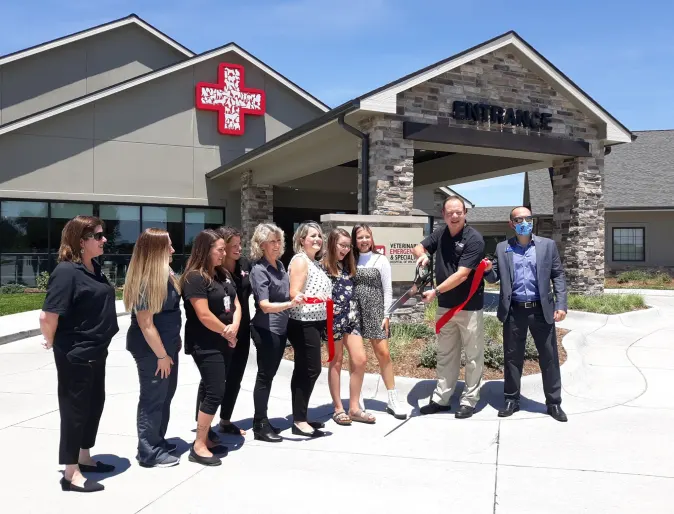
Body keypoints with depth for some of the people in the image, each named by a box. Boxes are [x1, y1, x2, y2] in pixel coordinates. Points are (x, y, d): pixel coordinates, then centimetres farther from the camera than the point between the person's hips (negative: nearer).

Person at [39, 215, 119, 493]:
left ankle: (84, 458, 36)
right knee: (74, 408, 3)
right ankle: (71, 474, 17)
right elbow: (48, 316, -25)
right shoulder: (67, 271, -21)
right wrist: (53, 342, -7)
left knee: (94, 404, 18)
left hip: (95, 351, 9)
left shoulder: (94, 268, 6)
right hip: (75, 354, -9)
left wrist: (98, 342, 15)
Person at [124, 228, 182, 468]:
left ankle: (158, 442, 33)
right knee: (153, 399, 2)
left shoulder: (165, 274, 6)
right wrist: (161, 355, -18)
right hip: (151, 349, -9)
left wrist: (174, 342, 15)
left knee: (165, 396, 18)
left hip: (167, 345, 9)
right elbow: (145, 324, -22)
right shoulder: (144, 281, -22)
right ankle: (149, 453, 15)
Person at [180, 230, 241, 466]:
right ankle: (199, 446, 2)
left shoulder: (223, 274, 10)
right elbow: (204, 316, -21)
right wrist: (227, 332, -8)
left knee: (213, 390, 12)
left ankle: (206, 435, 24)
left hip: (224, 342, 8)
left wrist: (234, 328, -9)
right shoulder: (195, 278, -16)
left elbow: (235, 304, 10)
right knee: (215, 392, -9)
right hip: (205, 345, -8)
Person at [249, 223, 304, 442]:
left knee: (269, 374, 14)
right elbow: (265, 306, -28)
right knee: (265, 375, -1)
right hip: (266, 329, -8)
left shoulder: (280, 265, 6)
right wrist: (290, 304, -40)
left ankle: (262, 420, 25)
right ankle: (260, 425, 10)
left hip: (281, 327, 8)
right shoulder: (259, 270, -17)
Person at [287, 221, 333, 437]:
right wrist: (320, 299, -32)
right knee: (310, 370, -8)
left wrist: (327, 307, 18)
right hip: (303, 324, -9)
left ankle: (300, 417, 19)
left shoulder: (314, 262, 17)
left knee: (303, 370, 12)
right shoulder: (300, 260, -10)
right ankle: (299, 421, 0)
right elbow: (295, 294, -19)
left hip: (313, 323, 9)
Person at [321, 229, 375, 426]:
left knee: (360, 360, 0)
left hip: (351, 318, 6)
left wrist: (354, 313, 12)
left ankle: (354, 407, 11)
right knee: (336, 362, 4)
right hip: (334, 319, -6)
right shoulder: (322, 266, -7)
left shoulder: (347, 265, 13)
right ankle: (338, 409, 15)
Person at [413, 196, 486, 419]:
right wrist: (422, 255, -9)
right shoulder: (440, 233, 3)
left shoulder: (474, 239, -16)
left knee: (473, 356, 5)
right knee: (445, 355, 14)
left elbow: (461, 275, -22)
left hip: (469, 306, -6)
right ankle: (441, 398, 23)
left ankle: (469, 401, 16)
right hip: (445, 305, 6)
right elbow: (418, 247, 15)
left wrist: (435, 291, -21)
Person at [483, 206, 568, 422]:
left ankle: (554, 402, 19)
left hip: (541, 309, 0)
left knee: (549, 357, 6)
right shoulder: (502, 248, 6)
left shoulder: (547, 245, 5)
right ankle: (511, 400, 21)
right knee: (512, 357, 8)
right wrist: (488, 270, -15)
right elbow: (494, 278, 8)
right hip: (514, 311, 1)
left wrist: (561, 304, -6)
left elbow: (558, 275, 4)